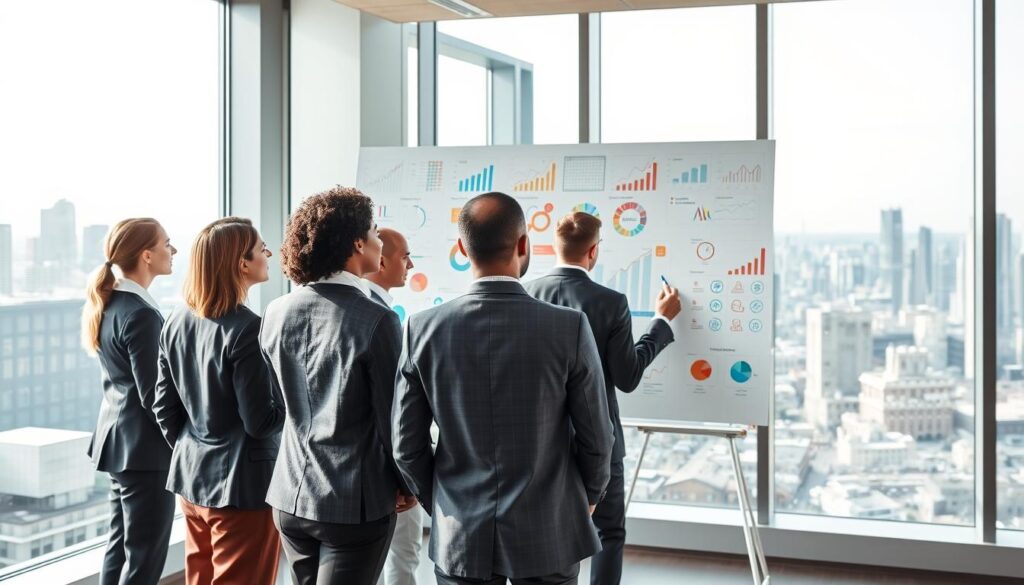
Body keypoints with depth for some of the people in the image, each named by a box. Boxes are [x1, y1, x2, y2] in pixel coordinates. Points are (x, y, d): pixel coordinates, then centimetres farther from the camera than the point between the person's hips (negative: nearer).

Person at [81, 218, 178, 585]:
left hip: (117, 438, 10)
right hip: (145, 446, -10)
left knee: (120, 546, 16)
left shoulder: (107, 304, 8)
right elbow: (153, 396, -20)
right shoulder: (141, 313, -20)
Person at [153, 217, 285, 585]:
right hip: (242, 484, -8)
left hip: (191, 476, 8)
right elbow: (261, 421, -20)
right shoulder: (247, 329, -20)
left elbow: (164, 406, 9)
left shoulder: (177, 322, 3)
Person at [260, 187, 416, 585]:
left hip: (291, 495, 6)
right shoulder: (376, 319, -17)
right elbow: (393, 415, -12)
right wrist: (406, 482, 3)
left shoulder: (276, 314, 0)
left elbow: (285, 401, 9)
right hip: (356, 501, -6)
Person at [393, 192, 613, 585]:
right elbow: (595, 439, -6)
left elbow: (407, 446, -4)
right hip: (548, 533, -1)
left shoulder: (423, 330, -10)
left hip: (459, 536, 2)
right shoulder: (570, 327, -15)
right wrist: (589, 496, 13)